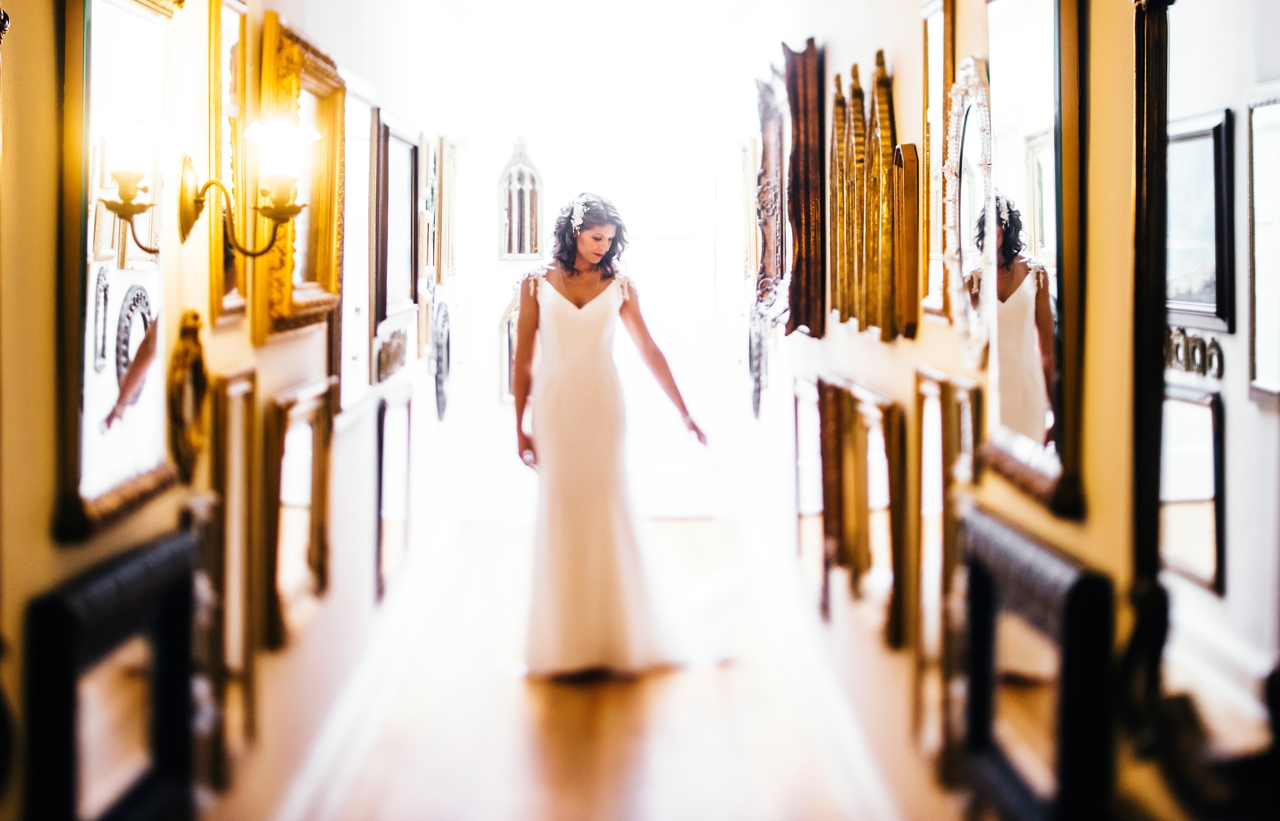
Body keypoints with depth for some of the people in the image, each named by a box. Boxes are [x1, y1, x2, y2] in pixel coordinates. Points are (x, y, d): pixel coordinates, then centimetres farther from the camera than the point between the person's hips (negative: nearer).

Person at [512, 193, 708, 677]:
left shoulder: (619, 287, 6)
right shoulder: (538, 285, 4)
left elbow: (649, 352, 8)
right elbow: (523, 359, 5)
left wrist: (684, 414, 7)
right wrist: (519, 426, 2)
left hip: (602, 406, 0)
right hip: (554, 406, 0)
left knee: (607, 509, -1)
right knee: (560, 512, 2)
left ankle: (618, 634, 8)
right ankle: (565, 641, 10)